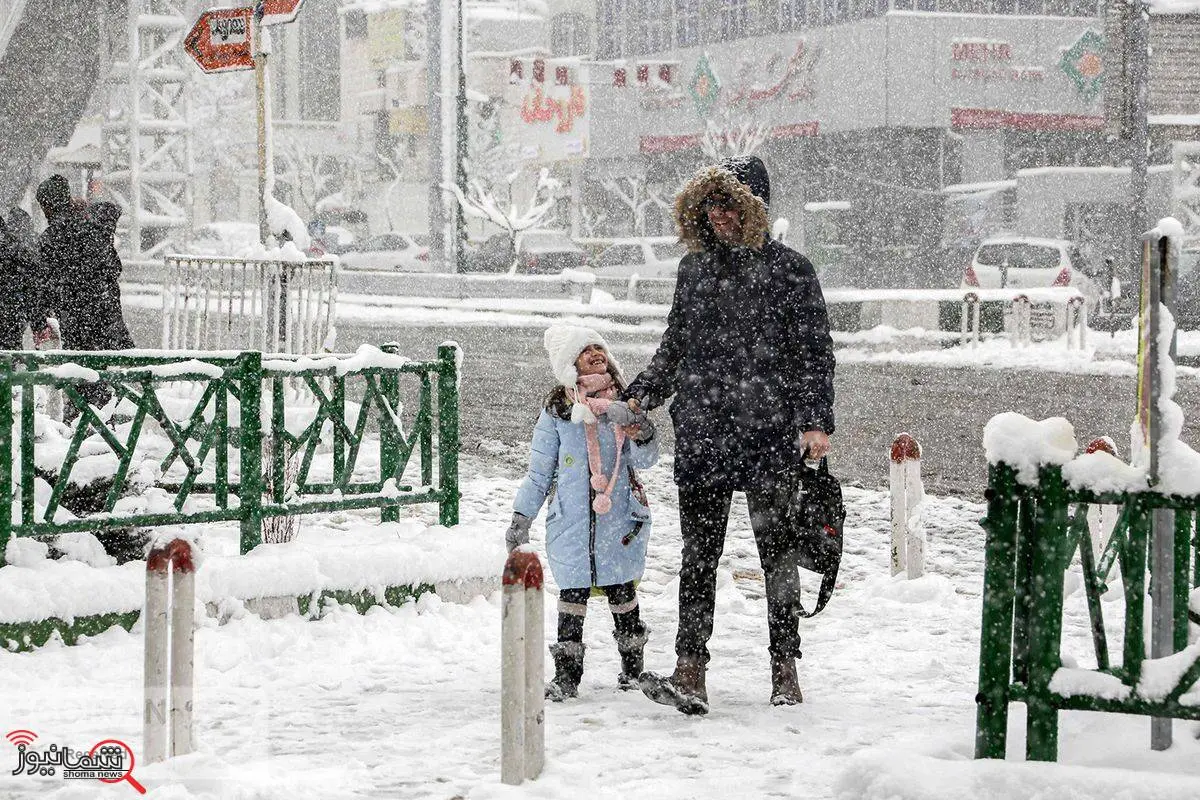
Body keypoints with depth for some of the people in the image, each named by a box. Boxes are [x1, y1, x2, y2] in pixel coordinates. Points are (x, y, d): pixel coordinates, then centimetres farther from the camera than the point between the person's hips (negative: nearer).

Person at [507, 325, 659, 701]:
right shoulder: (556, 411, 3)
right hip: (571, 519, -1)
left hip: (619, 516, 1)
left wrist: (642, 436, -18)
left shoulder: (625, 404, 6)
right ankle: (566, 673, 4)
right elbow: (539, 471, 9)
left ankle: (632, 667, 20)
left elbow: (644, 460, 3)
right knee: (572, 592, -2)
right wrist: (521, 516, 6)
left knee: (622, 590, 6)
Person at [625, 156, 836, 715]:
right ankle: (689, 674, -4)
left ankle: (785, 671, 13)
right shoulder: (693, 268, 13)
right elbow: (674, 348, 21)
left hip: (770, 436, -4)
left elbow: (815, 353, -2)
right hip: (701, 434, 4)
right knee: (698, 554, -1)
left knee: (776, 552, 4)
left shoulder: (789, 271, -1)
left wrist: (816, 421, -12)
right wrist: (641, 395, 8)